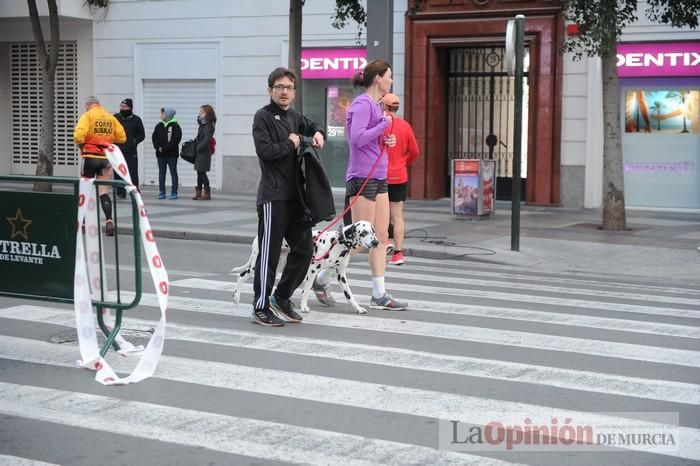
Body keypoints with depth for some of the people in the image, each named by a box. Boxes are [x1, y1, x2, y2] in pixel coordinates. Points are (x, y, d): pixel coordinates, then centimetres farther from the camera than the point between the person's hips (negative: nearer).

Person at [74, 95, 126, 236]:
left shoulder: (87, 115, -5)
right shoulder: (111, 117, 7)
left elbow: (79, 135, -18)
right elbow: (122, 137, 5)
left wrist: (81, 145, 2)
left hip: (90, 157, -3)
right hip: (106, 159, 3)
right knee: (104, 191, 3)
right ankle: (109, 221, -13)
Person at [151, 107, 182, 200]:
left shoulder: (175, 126, -6)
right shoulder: (159, 126, 10)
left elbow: (175, 140, -14)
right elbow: (154, 137, 7)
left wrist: (165, 148, -18)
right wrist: (158, 147, -10)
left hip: (171, 154, -5)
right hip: (160, 154, 5)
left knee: (173, 173, 0)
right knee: (161, 173, 7)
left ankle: (174, 193, 3)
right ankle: (161, 192, 12)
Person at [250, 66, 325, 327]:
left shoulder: (293, 116, 14)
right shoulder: (263, 117, -7)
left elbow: (312, 127, 35)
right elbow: (265, 151, -20)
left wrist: (318, 134, 12)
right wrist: (290, 144, -7)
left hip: (296, 195, 8)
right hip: (273, 197, -8)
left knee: (304, 249, 10)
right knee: (269, 253, -2)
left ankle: (281, 297, 25)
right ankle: (260, 308, 8)